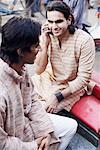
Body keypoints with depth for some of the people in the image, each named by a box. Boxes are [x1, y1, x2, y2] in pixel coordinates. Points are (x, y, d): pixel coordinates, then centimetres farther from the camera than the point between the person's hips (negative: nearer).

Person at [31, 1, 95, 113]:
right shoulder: (47, 36, -12)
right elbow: (38, 70, -11)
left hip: (71, 87, -4)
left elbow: (83, 78, -19)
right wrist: (45, 44, -25)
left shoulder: (84, 40, -23)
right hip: (48, 80, 5)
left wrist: (57, 97, -24)